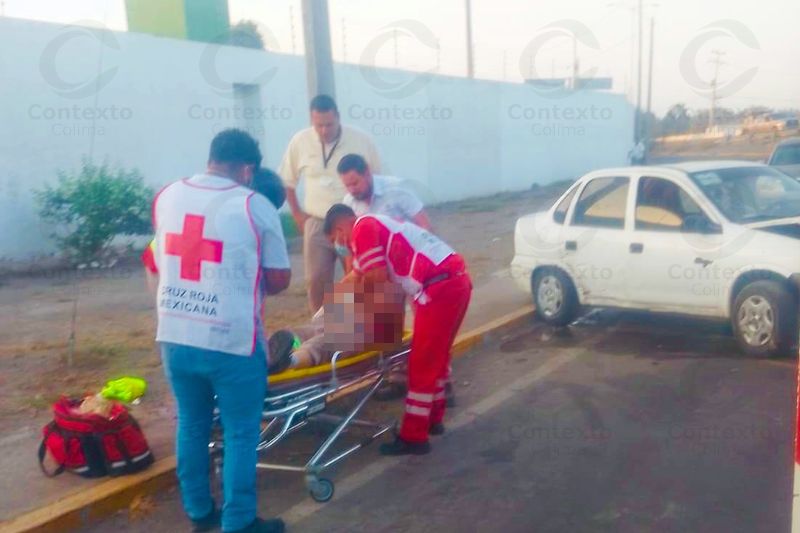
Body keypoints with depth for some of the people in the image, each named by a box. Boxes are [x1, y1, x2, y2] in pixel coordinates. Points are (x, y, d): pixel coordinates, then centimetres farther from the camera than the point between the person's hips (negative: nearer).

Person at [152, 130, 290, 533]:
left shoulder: (166, 196, 4)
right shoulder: (256, 207, -10)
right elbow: (279, 280, -4)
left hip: (174, 337, 5)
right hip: (232, 342, -5)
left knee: (191, 424, 20)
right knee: (240, 433, 10)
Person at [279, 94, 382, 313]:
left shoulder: (361, 140, -8)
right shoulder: (300, 141, -5)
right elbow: (286, 181, 10)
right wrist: (297, 213, 4)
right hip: (317, 224, 1)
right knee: (316, 280, 1)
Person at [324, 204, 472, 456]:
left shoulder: (362, 228, -3)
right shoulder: (376, 225, 26)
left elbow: (378, 280, -9)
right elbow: (355, 275, 35)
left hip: (440, 288, -10)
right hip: (457, 280, 10)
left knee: (422, 363, -2)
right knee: (436, 355, 21)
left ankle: (413, 437, 6)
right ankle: (433, 419, 34)